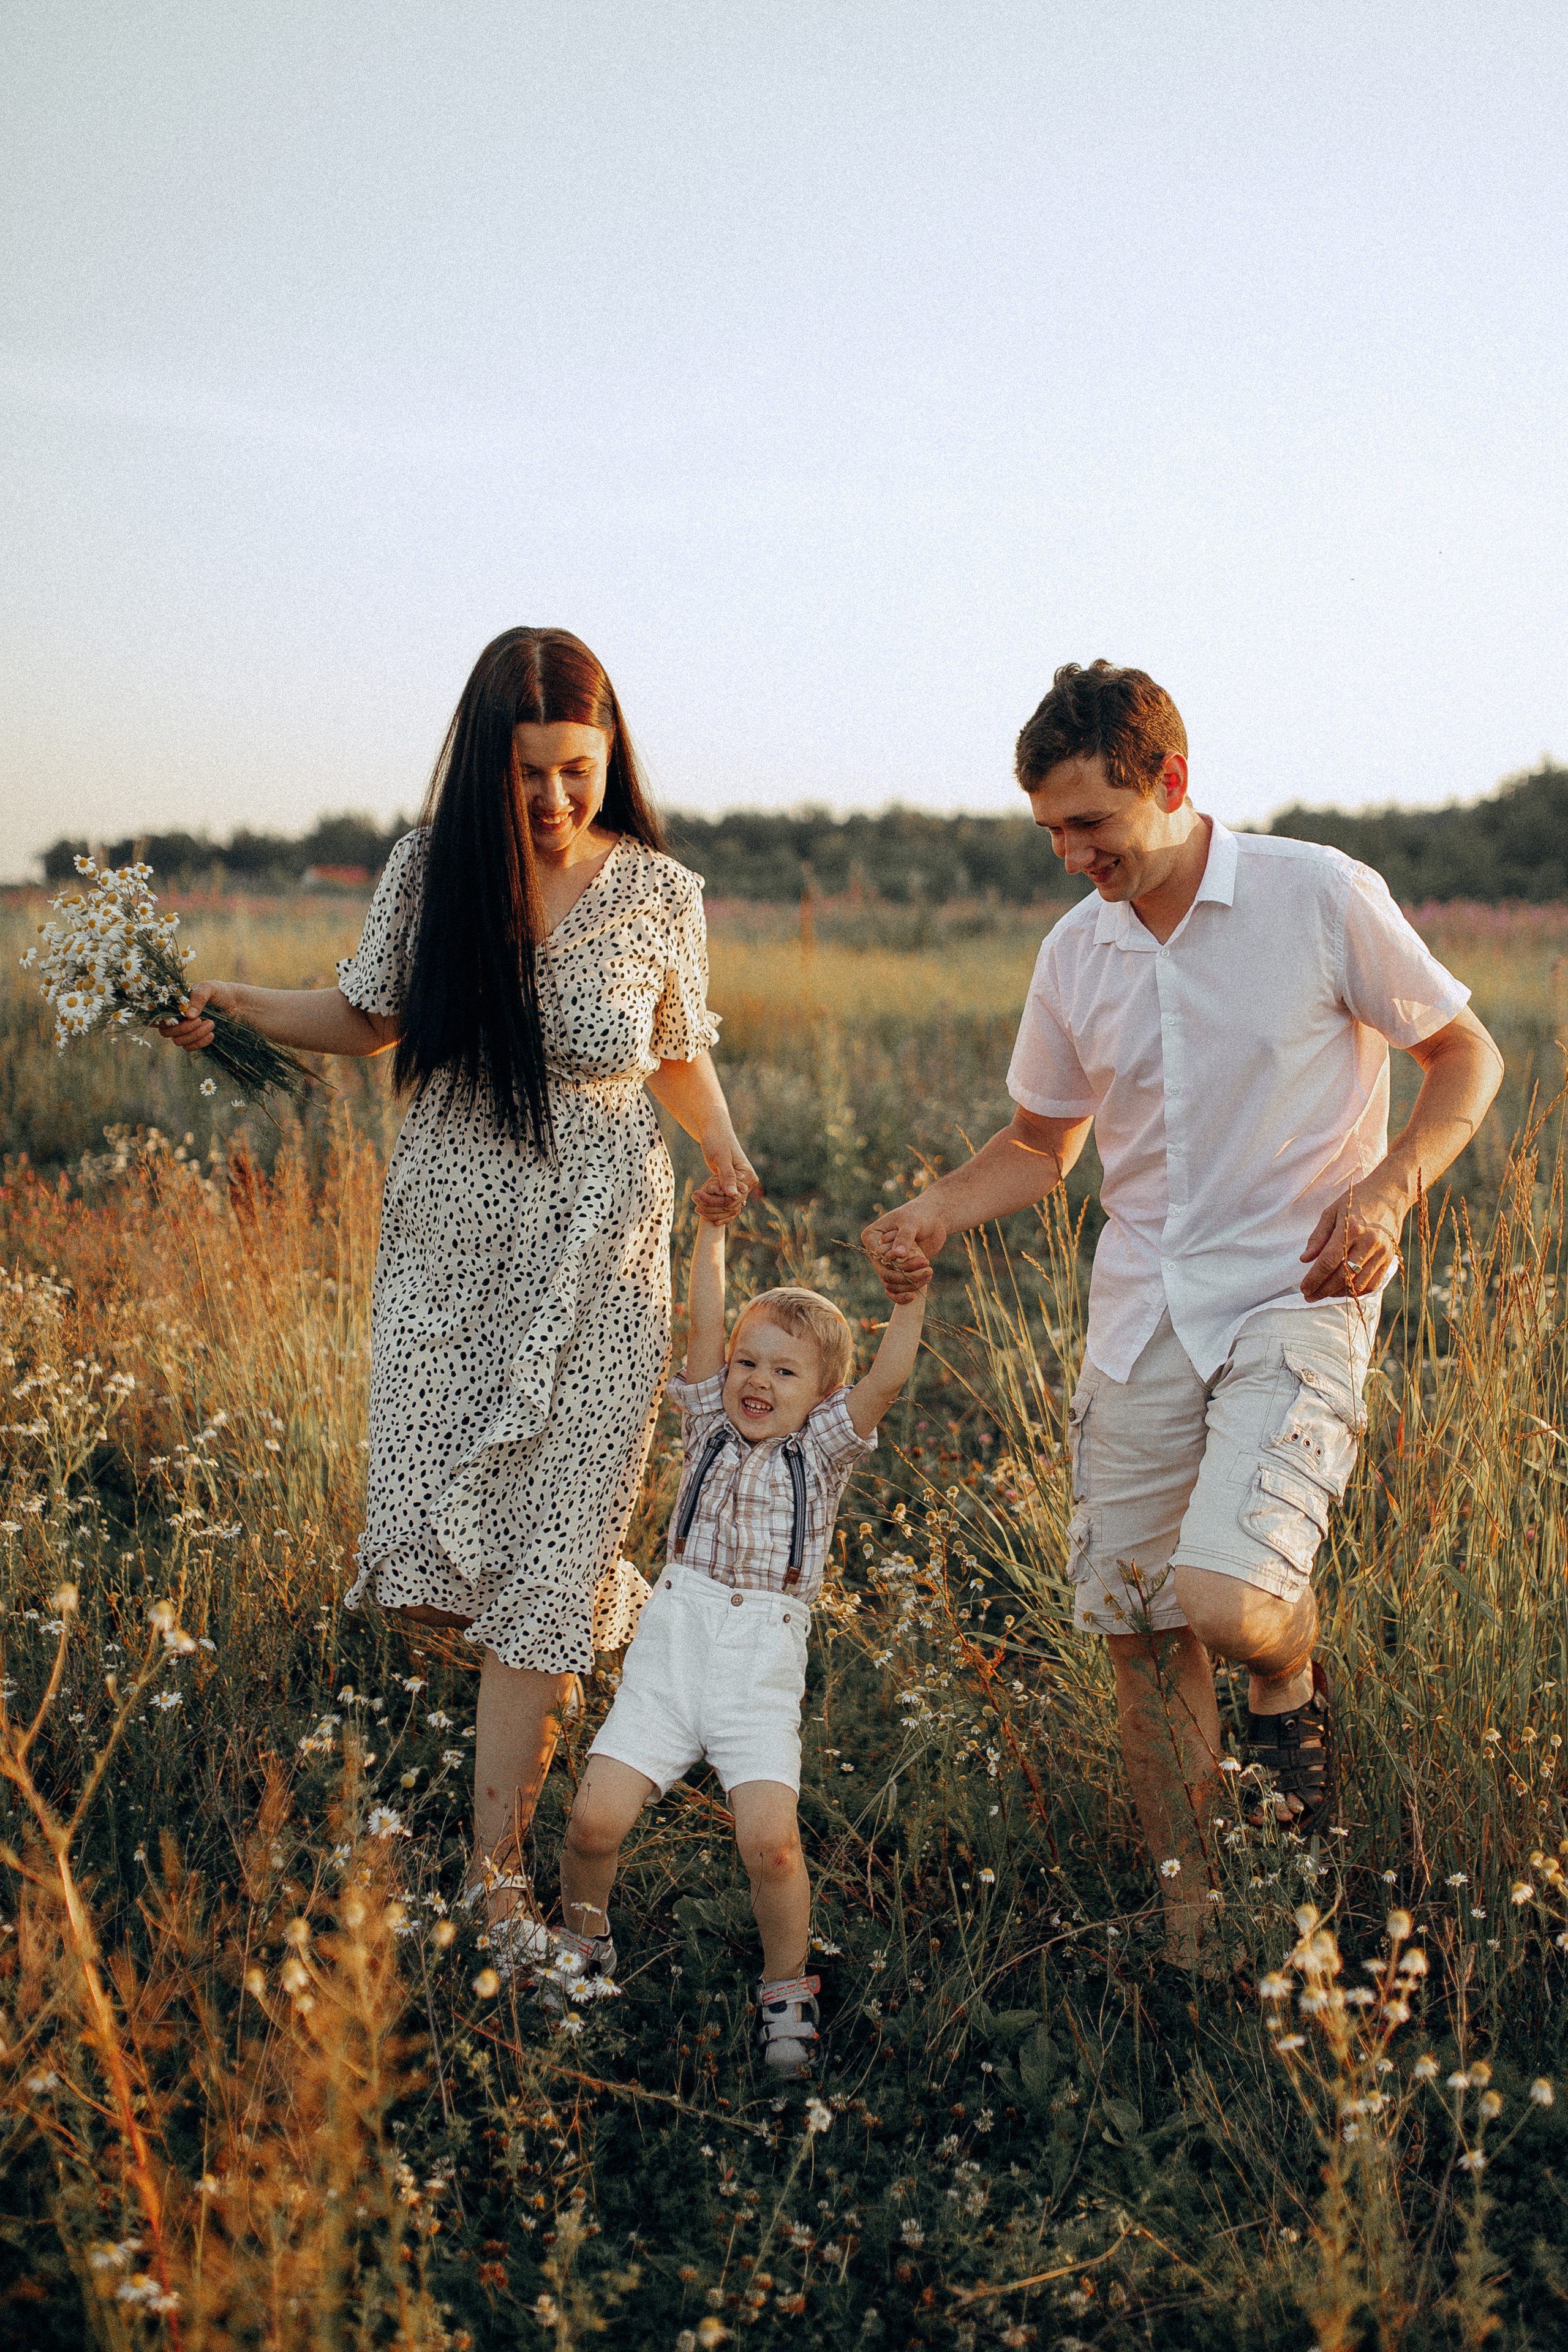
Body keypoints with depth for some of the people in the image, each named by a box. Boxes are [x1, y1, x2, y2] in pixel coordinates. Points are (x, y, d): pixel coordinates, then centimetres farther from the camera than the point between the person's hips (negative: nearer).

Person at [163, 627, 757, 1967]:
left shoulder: (660, 895, -5)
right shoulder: (430, 867, -3)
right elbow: (372, 1022, 11)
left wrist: (722, 1145, -10)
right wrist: (236, 1004, -4)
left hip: (596, 1262, -2)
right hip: (447, 1248, 2)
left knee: (544, 1561, -5)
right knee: (430, 1548, -4)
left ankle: (498, 1875, 3)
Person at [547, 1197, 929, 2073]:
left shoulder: (825, 1451, 5)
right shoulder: (712, 1427, 10)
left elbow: (887, 1383, -9)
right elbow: (704, 1327, 2)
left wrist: (911, 1298, -17)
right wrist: (712, 1234, -2)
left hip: (765, 1665, -2)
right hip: (674, 1645, 2)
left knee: (770, 1838, -18)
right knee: (596, 1816, -9)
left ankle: (787, 1986, 7)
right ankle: (583, 1936, 22)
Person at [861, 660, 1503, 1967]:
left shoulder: (1323, 898, -7)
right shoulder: (1076, 954, 6)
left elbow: (1467, 1055, 2)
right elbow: (1042, 1147, 18)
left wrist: (1390, 1187, -15)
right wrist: (932, 1216, -1)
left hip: (1297, 1301, -5)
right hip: (1141, 1318, 5)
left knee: (1225, 1598, -23)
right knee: (1138, 1629, 5)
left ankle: (1291, 1683, 14)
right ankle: (1185, 1919, 23)